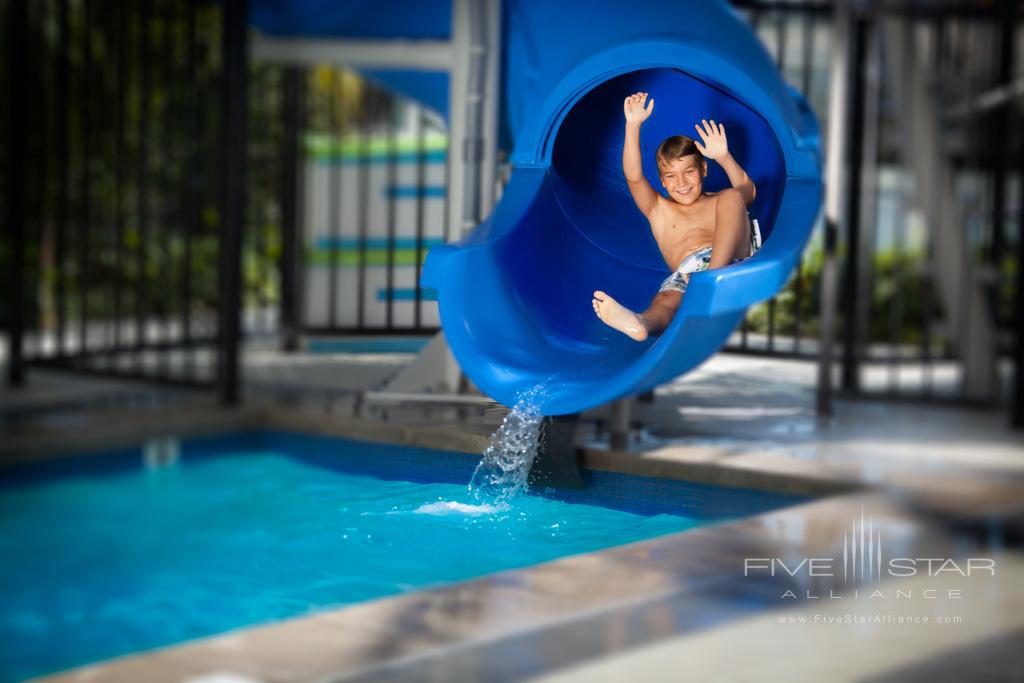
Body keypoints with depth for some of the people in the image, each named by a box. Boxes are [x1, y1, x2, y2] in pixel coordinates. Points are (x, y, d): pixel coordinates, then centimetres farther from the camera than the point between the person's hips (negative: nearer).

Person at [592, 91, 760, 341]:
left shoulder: (719, 203, 31)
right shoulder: (658, 210, 27)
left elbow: (748, 192, 12)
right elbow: (633, 177, 11)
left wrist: (724, 158, -2)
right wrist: (633, 126, 1)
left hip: (729, 259, 1)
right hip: (686, 273, -1)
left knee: (732, 196, -17)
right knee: (668, 297, -35)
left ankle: (715, 277, -37)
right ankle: (641, 323, -72)